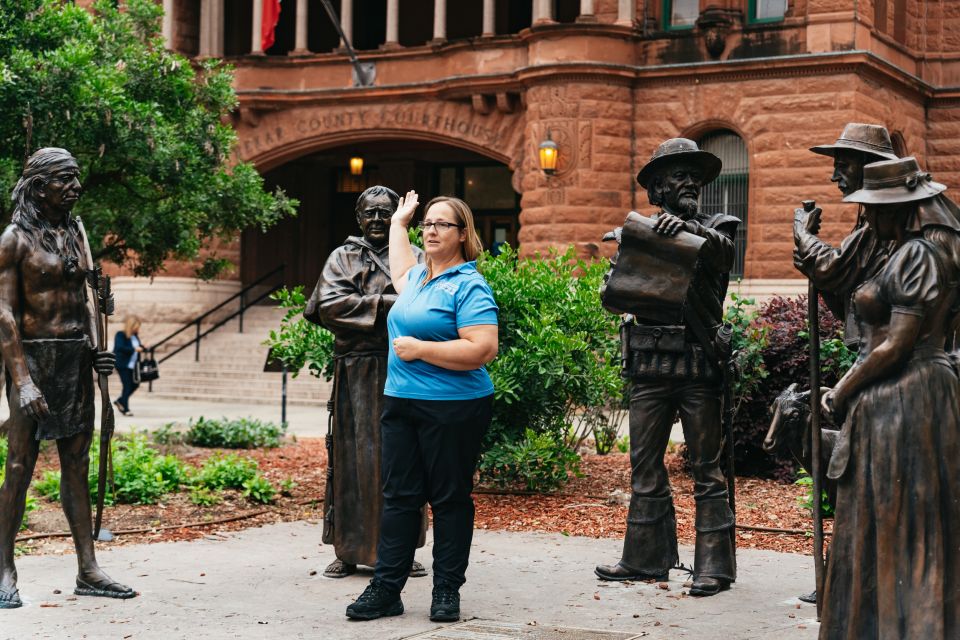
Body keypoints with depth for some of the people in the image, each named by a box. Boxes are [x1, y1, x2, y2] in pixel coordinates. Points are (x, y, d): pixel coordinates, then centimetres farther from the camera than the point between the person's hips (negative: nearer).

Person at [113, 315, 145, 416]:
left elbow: (138, 346, 24)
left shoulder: (135, 335, 10)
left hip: (133, 365, 8)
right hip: (123, 365, -8)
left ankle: (120, 401, 27)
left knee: (135, 384, 9)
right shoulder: (120, 335, -11)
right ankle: (125, 409, 4)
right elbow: (120, 347, -25)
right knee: (127, 386, -6)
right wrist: (134, 349, -30)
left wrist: (142, 348, 1)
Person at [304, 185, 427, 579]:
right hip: (357, 372, -1)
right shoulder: (343, 257, 10)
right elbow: (330, 304, -6)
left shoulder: (415, 258, 14)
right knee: (356, 455, -2)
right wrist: (386, 304, -12)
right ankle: (348, 550, 5)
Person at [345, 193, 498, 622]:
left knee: (449, 498, 3)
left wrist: (420, 349, -18)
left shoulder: (469, 287, -10)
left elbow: (482, 350, -22)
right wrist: (399, 223, 48)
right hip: (400, 402, 8)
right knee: (398, 496, 6)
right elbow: (399, 273, 44)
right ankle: (386, 588, 9)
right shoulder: (417, 277, 16)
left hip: (452, 408, -8)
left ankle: (447, 591, 11)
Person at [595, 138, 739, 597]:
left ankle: (714, 565, 6)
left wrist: (687, 227, -36)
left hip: (699, 368, -3)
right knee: (645, 467, 8)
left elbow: (722, 250, -19)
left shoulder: (715, 228, 6)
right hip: (650, 367, 3)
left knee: (707, 469, 1)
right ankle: (645, 558, 18)